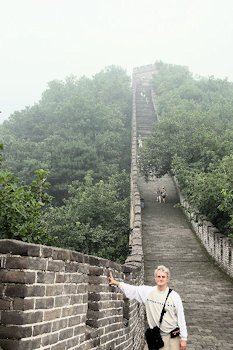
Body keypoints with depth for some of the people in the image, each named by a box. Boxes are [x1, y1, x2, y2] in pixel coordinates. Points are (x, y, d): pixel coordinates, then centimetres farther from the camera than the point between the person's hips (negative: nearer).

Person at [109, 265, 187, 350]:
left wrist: (183, 338, -5)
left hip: (173, 336, -2)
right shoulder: (148, 292, 0)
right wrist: (116, 283, 1)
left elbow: (181, 318, -5)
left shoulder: (174, 296, -6)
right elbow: (132, 289, 6)